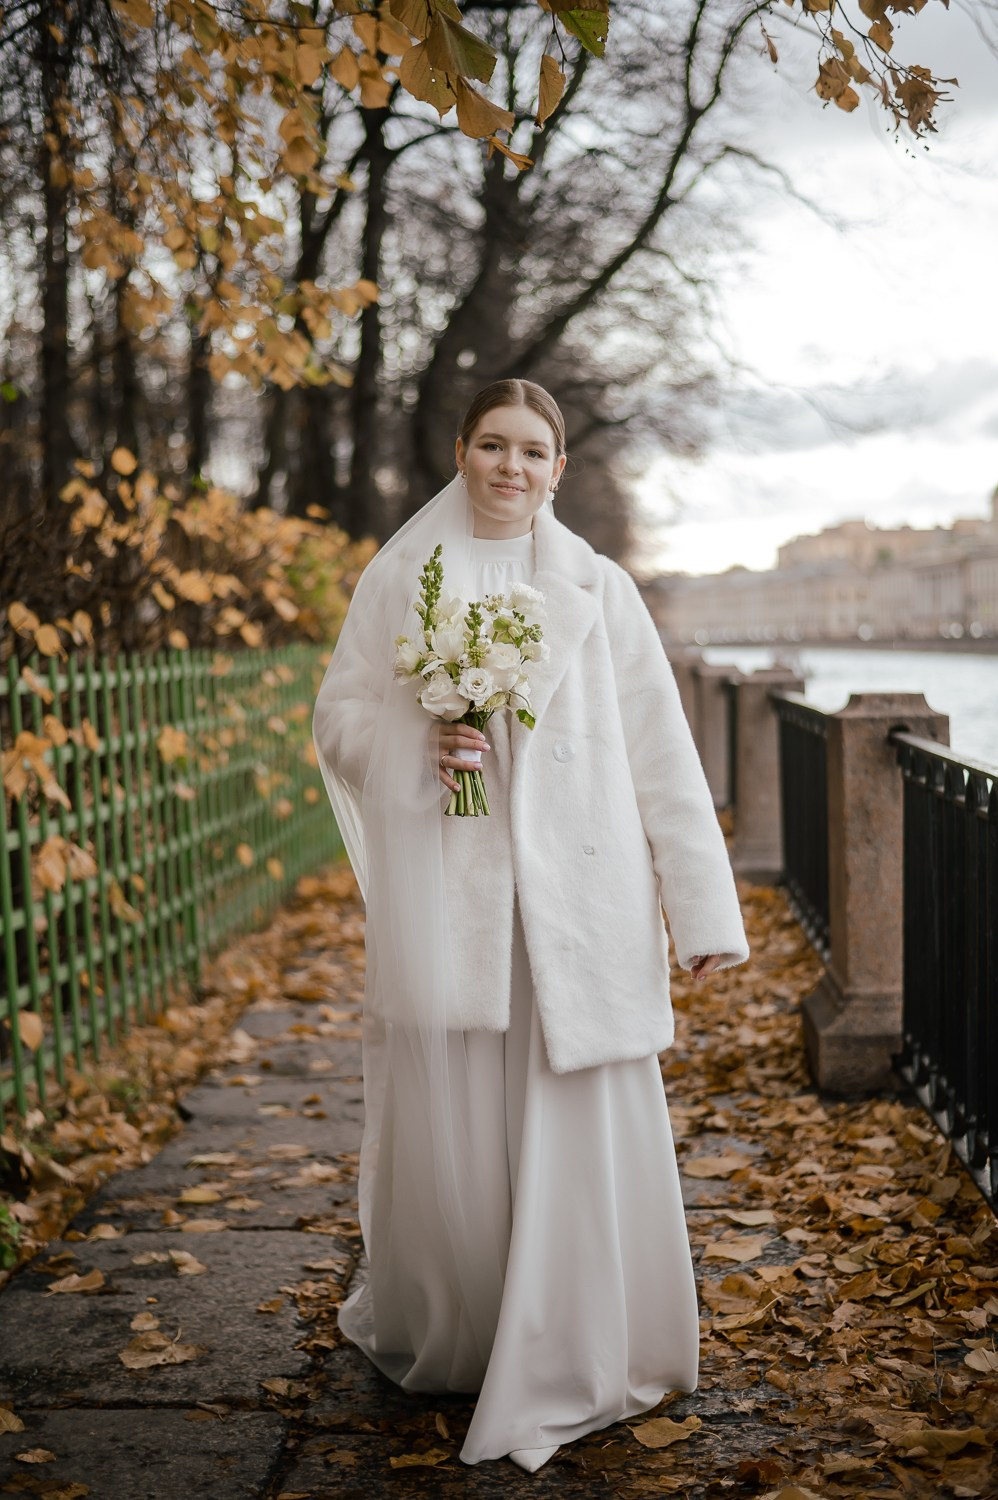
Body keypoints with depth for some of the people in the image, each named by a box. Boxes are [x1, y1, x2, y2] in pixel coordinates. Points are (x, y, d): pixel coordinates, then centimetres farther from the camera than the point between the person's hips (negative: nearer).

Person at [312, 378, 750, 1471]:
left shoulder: (596, 589, 6)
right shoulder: (399, 578, 7)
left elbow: (660, 753, 3)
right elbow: (338, 715, 9)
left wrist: (701, 909, -1)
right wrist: (417, 746, -12)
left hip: (576, 898, 0)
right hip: (440, 897, 0)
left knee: (574, 1121, 0)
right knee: (444, 1119, 6)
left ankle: (566, 1368, 14)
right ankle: (433, 1331, 29)